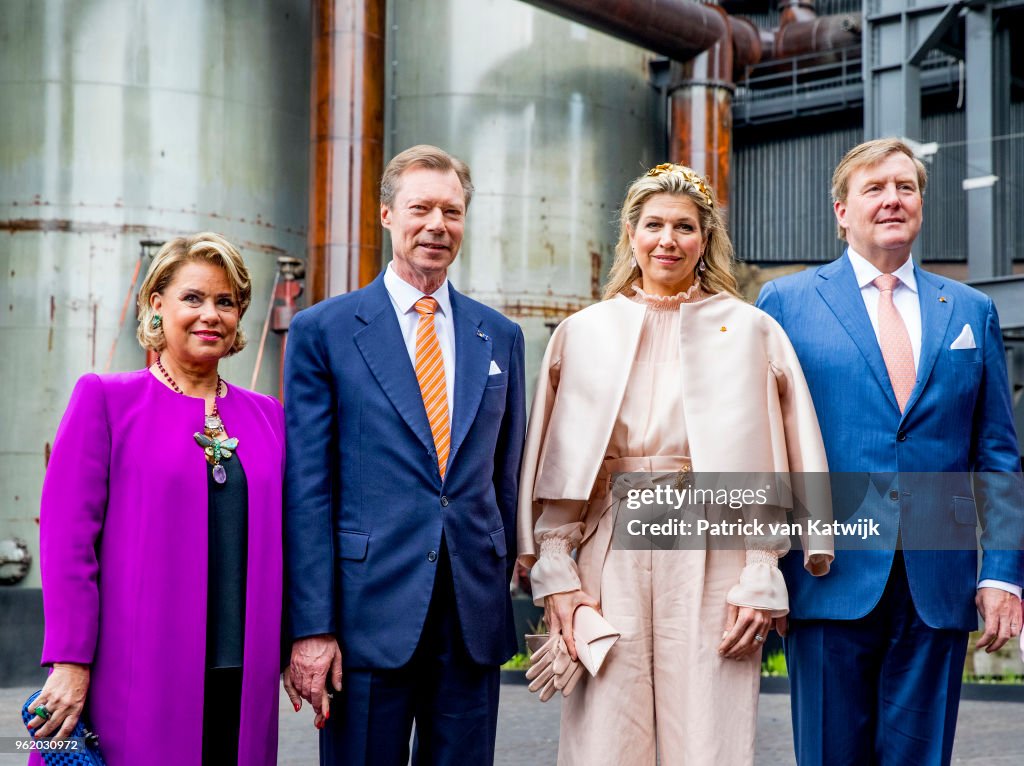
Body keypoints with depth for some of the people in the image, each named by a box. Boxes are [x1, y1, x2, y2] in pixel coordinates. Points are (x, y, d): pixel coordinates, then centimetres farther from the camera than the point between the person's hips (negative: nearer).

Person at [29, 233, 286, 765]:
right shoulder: (106, 398, 1)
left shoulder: (267, 416, 13)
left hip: (242, 679, 4)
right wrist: (69, 662, -10)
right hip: (137, 679, -4)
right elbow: (65, 537, -4)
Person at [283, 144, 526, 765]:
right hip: (368, 614, -3)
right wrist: (311, 626, -9)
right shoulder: (323, 330, 0)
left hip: (475, 617, 3)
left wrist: (498, 591, 11)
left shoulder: (500, 336, 11)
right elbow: (308, 488, -4)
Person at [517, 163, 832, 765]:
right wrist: (556, 573, -1)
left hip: (712, 557, -1)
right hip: (609, 554, 1)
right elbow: (558, 463, 8)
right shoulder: (583, 333, 12)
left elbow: (770, 464, 2)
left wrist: (761, 578, -5)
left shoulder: (751, 331, 7)